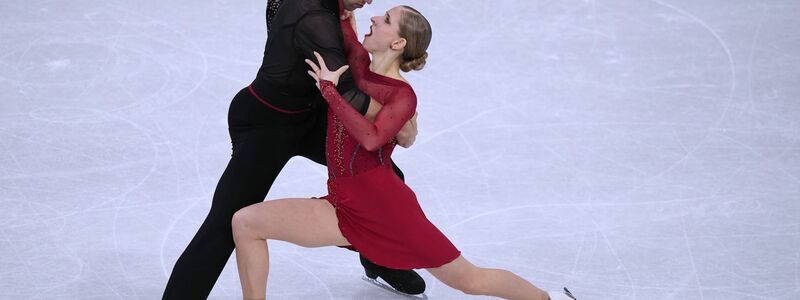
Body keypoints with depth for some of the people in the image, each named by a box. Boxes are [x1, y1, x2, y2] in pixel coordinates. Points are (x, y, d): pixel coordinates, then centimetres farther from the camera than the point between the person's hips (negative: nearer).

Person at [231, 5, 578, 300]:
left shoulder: (403, 96, -8)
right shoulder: (356, 60, 8)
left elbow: (371, 138, -26)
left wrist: (329, 89, -22)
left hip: (385, 206, -6)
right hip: (344, 206, 6)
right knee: (245, 222, -7)